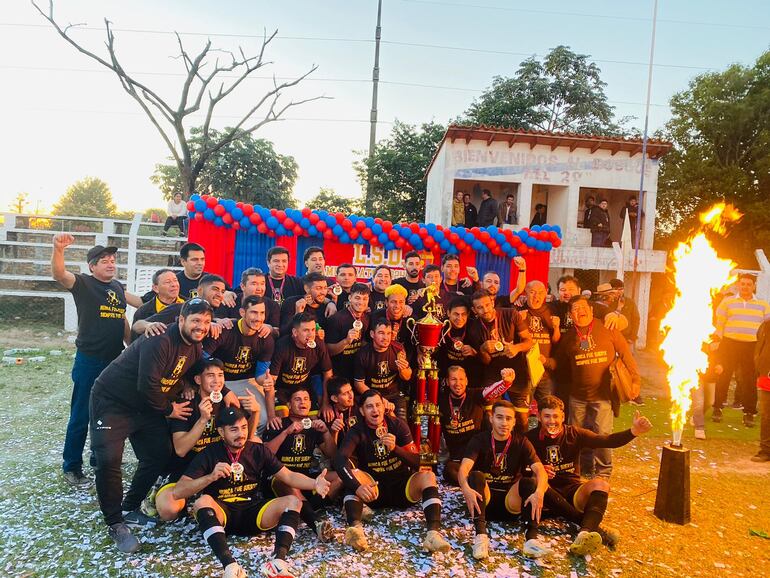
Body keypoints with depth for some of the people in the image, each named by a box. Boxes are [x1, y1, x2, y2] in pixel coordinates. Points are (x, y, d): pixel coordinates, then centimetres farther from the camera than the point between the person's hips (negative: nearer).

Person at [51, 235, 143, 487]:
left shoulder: (118, 287, 11)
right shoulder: (83, 283, -7)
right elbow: (59, 273, -28)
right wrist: (58, 248, -46)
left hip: (115, 361, 6)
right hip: (89, 361, -6)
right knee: (81, 416, 3)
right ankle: (71, 467, 18)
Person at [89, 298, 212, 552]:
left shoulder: (195, 347, -1)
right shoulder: (160, 341, -29)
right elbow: (147, 385, -30)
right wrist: (169, 409, -17)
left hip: (147, 405, 8)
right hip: (112, 401, -8)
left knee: (159, 455, 6)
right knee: (109, 461, -16)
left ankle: (130, 509, 25)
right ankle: (115, 524, 2)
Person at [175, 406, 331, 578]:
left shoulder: (258, 450, 5)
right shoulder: (209, 454, -2)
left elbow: (289, 476, 0)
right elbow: (179, 491, -10)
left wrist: (314, 484, -19)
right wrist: (211, 477, -27)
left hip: (253, 512, 2)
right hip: (221, 513, -2)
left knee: (293, 501, -19)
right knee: (203, 501, -32)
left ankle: (278, 561, -40)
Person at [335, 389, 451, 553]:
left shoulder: (398, 424, -3)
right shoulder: (357, 432, -7)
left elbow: (416, 462, -6)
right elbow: (340, 459, -26)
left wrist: (395, 448, -25)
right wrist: (357, 486, -43)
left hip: (402, 487, 1)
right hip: (375, 490, -1)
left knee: (428, 476, -26)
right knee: (352, 475, -28)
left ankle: (434, 533, -43)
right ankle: (355, 527, -49)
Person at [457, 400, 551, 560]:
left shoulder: (521, 443, 0)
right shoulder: (479, 440, -4)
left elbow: (540, 470, -15)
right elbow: (463, 468, -21)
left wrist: (539, 492, -38)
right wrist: (466, 488, -44)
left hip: (511, 501, 1)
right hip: (484, 499, -1)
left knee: (530, 482, -24)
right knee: (476, 475, -29)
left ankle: (531, 538, -37)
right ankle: (481, 535, -41)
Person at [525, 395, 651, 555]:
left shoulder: (574, 434, 4)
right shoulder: (531, 438, 0)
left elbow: (606, 441, -11)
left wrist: (633, 431, -27)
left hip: (573, 491, 2)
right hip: (547, 495, -2)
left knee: (600, 483, -27)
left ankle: (584, 533, -53)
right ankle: (593, 527, -35)